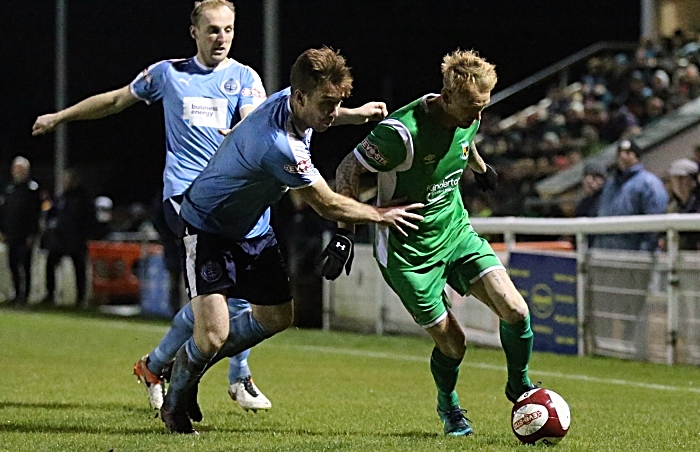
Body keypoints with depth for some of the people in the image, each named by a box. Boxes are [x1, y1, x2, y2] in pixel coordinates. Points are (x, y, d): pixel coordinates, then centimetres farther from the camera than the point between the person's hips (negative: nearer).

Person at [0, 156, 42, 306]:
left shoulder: (32, 189, -4)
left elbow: (36, 213, -7)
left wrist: (32, 234, -12)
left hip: (26, 236, -5)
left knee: (25, 265, -6)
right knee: (13, 265, 7)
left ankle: (24, 295, -4)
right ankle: (18, 294, 14)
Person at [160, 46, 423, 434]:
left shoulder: (292, 101, -12)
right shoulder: (279, 146, -38)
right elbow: (327, 206, -22)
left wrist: (354, 116, 8)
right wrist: (381, 214, -10)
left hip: (253, 227, 9)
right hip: (207, 228, -9)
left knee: (276, 317, 14)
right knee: (213, 333, -18)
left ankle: (190, 363, 32)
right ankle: (175, 401, 12)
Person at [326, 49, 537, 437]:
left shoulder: (468, 117, -5)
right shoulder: (402, 131, -28)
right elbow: (347, 170, -18)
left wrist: (480, 168, 40)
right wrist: (344, 234, -21)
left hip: (456, 231, 6)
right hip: (408, 252, -6)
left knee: (515, 310, -11)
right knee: (451, 343, -3)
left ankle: (519, 387, 16)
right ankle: (448, 406, 31)